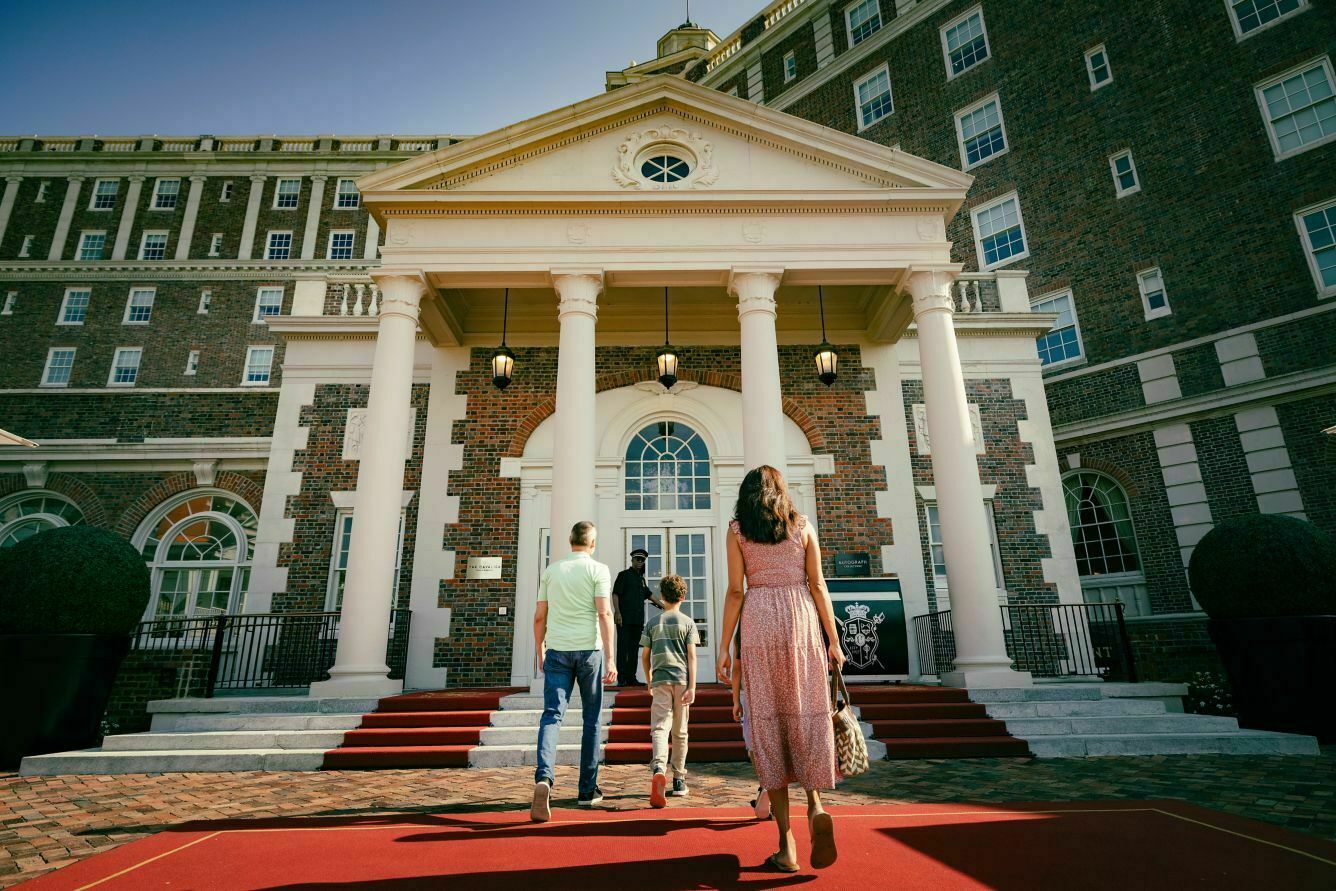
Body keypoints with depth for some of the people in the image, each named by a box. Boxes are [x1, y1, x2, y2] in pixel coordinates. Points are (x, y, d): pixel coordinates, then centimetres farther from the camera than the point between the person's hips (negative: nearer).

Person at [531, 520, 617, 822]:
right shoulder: (598, 570, -1)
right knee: (591, 721, 10)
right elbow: (604, 614, -11)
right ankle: (588, 790, 17)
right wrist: (610, 658, -10)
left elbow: (540, 617, 10)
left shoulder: (551, 570, 10)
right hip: (589, 650, -2)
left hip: (557, 650, 2)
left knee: (552, 715, -2)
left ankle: (543, 778, -25)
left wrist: (540, 652, 21)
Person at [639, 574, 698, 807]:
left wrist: (649, 682, 22)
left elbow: (645, 656, 9)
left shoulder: (653, 623, 7)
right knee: (680, 732, 12)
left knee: (659, 728, -6)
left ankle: (659, 769, -31)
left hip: (660, 680, 0)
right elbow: (691, 656, -4)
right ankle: (679, 780, 20)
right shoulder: (688, 622, 3)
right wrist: (692, 687, -5)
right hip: (682, 680, 0)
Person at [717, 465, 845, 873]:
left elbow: (736, 592, 0)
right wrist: (834, 639, 8)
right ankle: (816, 805, -12)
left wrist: (724, 647, 2)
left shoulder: (737, 530, 6)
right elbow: (818, 585, 4)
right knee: (808, 717, 10)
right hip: (801, 619, 1)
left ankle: (787, 846, 4)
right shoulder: (802, 525, 8)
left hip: (759, 623, -1)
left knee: (768, 722, 2)